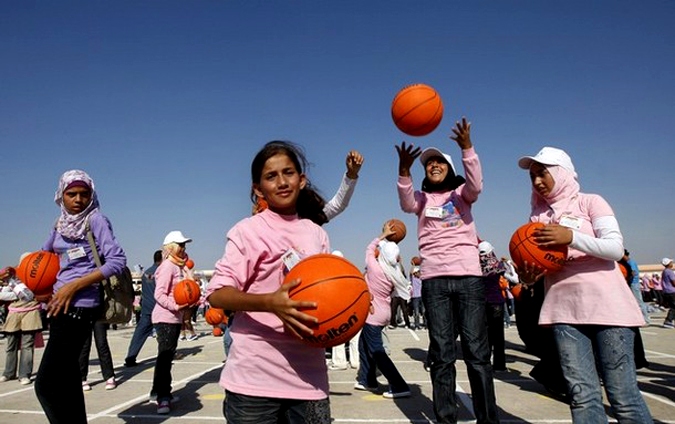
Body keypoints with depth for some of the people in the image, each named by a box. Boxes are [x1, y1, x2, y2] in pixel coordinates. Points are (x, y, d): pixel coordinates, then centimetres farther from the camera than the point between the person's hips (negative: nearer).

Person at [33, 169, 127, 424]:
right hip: (60, 305, 7)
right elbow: (44, 255, 29)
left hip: (79, 307, -7)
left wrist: (74, 285, -18)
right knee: (67, 377, 13)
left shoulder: (96, 220, -6)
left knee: (46, 384, -8)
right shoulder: (60, 224, 13)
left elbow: (117, 260, -15)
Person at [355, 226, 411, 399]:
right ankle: (367, 380, 30)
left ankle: (400, 387, -7)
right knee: (364, 344, 22)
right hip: (383, 312, 8)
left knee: (377, 351, -4)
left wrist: (383, 235, 12)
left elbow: (369, 248, 0)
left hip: (373, 313, -8)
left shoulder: (374, 267, -17)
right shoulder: (395, 273, -3)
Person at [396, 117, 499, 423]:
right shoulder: (422, 198, 15)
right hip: (434, 279, 1)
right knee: (441, 353, 3)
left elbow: (476, 185, -8)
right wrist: (404, 169, -24)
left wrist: (467, 148, -22)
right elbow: (406, 204, -7)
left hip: (469, 275, -1)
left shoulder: (462, 193, 15)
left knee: (477, 350, -3)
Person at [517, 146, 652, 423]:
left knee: (622, 394, -2)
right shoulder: (538, 216, 14)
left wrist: (571, 236, -21)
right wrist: (528, 277, -7)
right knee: (582, 394, 0)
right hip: (564, 310, 3)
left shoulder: (590, 202, 3)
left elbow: (616, 248, -8)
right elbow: (537, 264, 15)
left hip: (605, 305, -3)